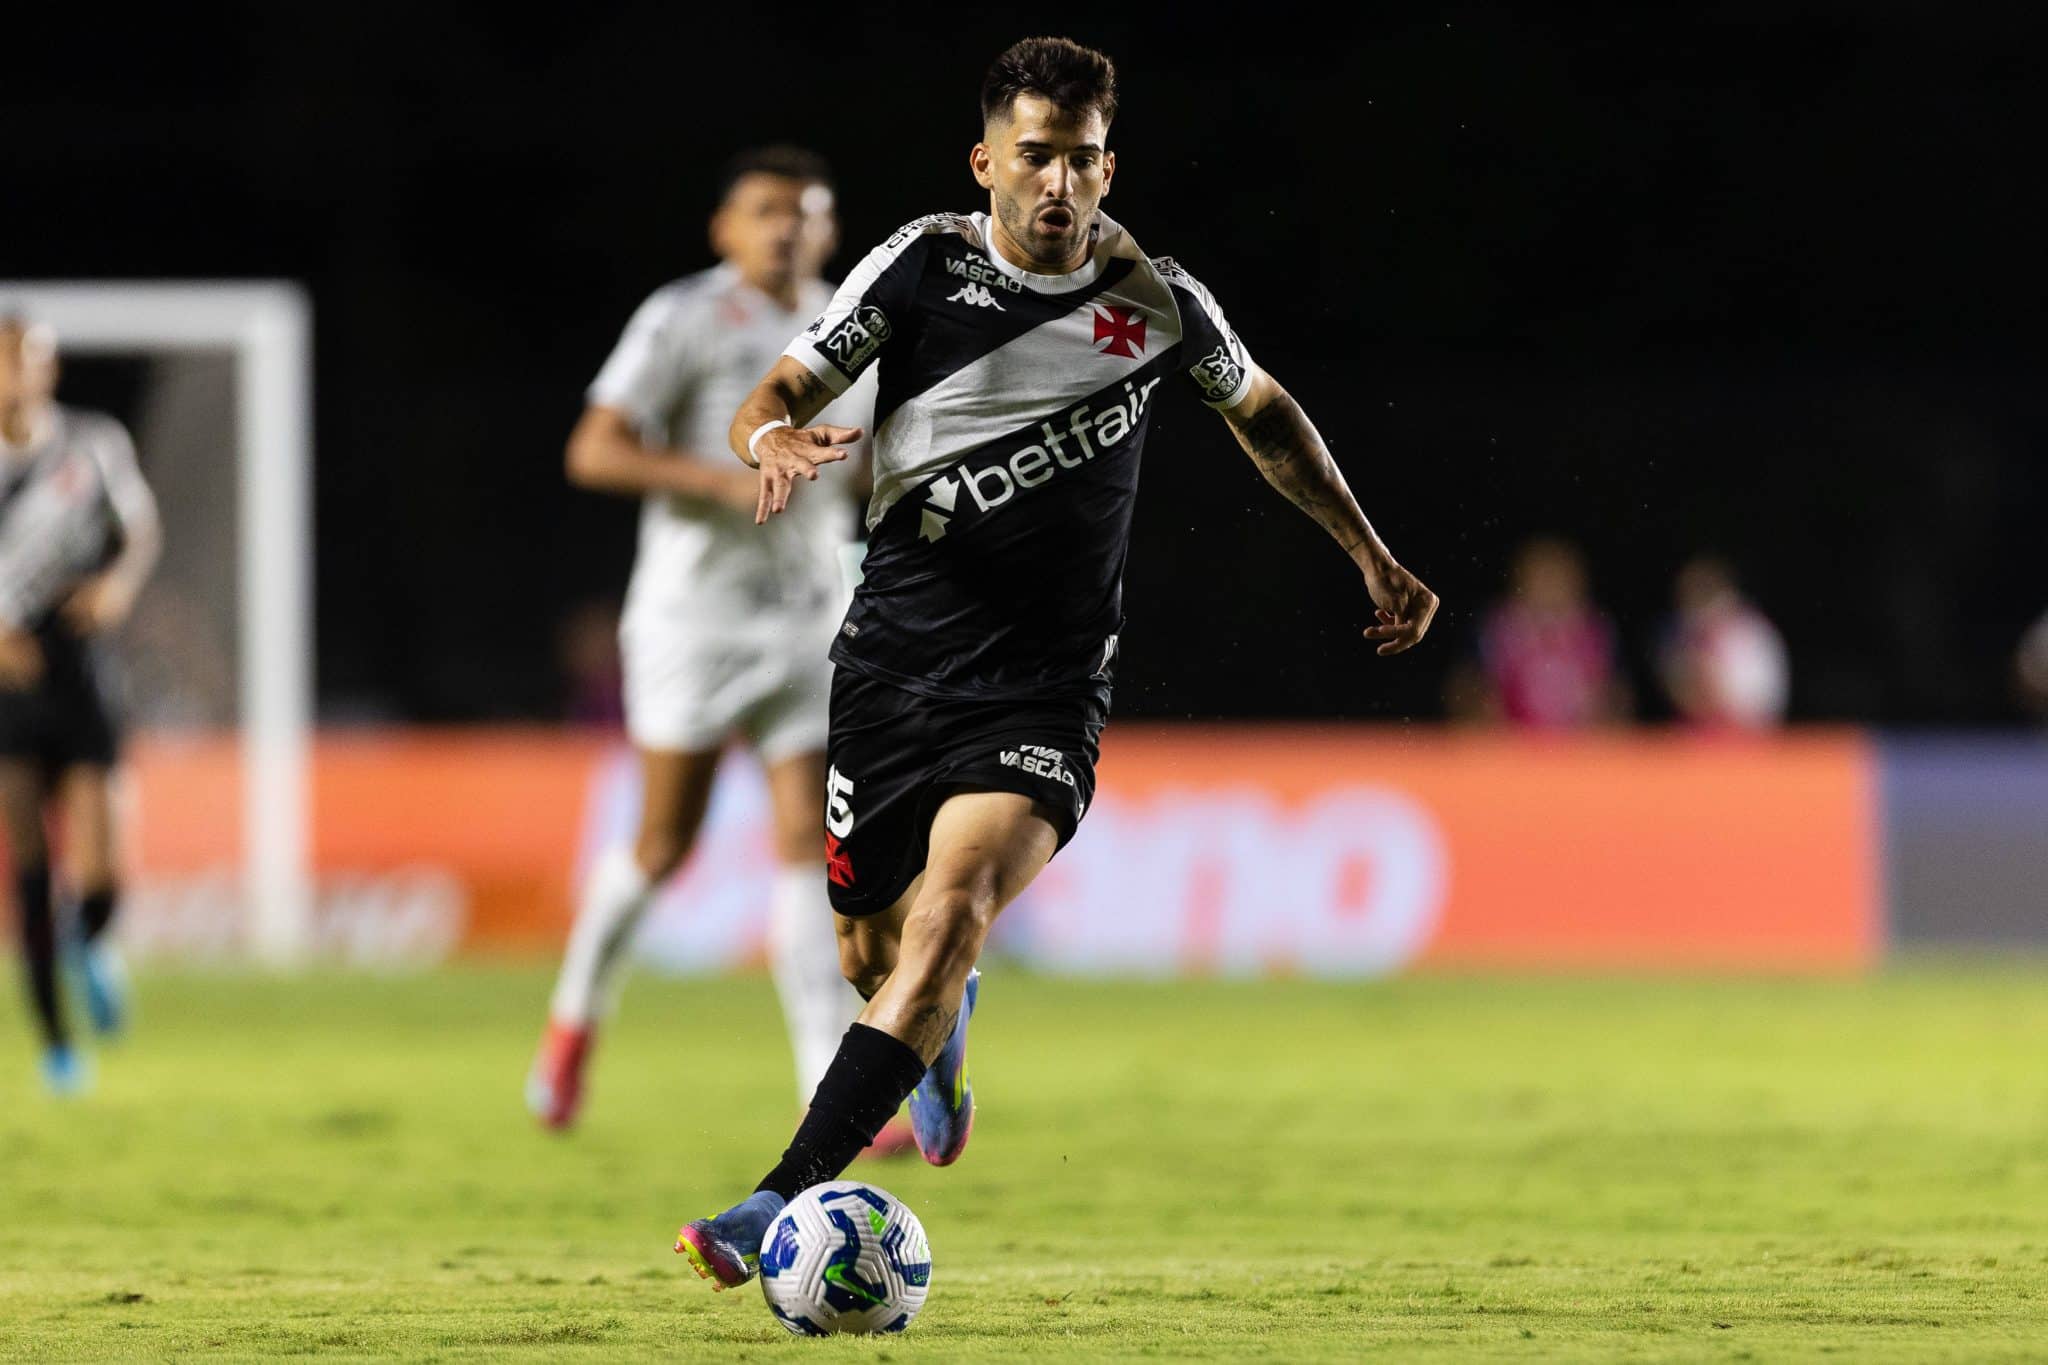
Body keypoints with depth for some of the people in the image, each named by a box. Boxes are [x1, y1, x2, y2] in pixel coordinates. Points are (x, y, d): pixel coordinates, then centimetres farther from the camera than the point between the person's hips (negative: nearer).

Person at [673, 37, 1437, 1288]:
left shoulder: (1158, 303, 1)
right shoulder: (923, 266, -1)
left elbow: (1264, 412, 21)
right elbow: (776, 395, 1)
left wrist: (1375, 560, 22)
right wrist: (779, 437, -24)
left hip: (1045, 689, -2)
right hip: (896, 657, 2)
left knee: (952, 915, -25)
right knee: (874, 950, 11)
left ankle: (782, 1206, -32)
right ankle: (946, 1035, 51)